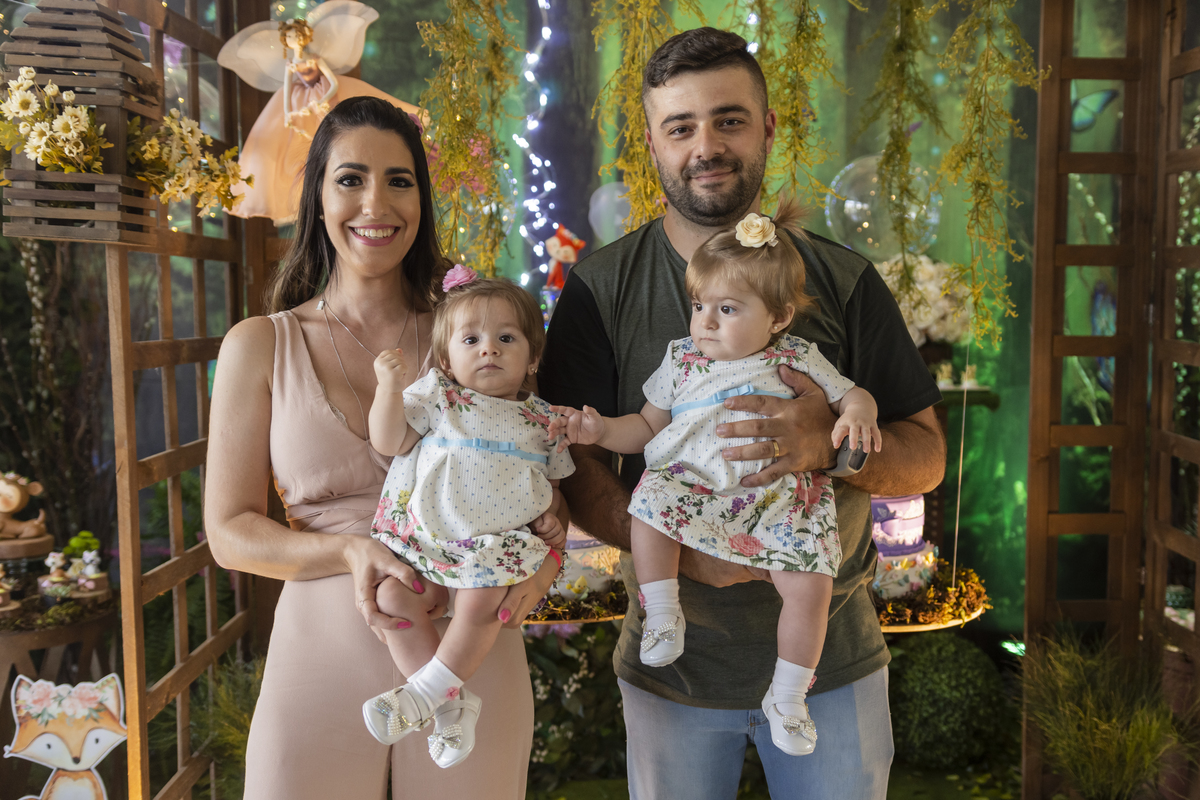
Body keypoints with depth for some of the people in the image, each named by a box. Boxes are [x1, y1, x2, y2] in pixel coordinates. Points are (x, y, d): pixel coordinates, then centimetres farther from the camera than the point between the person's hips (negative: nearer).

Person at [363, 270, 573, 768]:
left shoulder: (542, 420, 10)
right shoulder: (436, 396, 7)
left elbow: (552, 481, 20)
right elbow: (388, 442, -1)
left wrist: (550, 516, 0)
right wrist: (389, 386, -15)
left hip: (497, 544, -1)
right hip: (422, 534, 1)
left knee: (480, 604, -27)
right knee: (391, 596, -20)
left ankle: (424, 692, -6)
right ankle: (452, 702, -6)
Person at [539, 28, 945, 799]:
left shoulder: (845, 280, -1)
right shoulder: (602, 287, -3)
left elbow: (927, 457, -1)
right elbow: (575, 462, -6)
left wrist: (833, 444, -23)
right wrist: (675, 548, -25)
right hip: (671, 668, 0)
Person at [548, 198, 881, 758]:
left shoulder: (798, 361, 8)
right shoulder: (681, 359, 10)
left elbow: (853, 394, 15)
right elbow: (647, 426, 16)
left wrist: (857, 416, -9)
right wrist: (601, 430, -2)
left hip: (776, 496, 0)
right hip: (692, 484, 1)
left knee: (811, 583, -19)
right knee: (649, 505, -31)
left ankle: (787, 697, 3)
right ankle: (662, 616, -10)